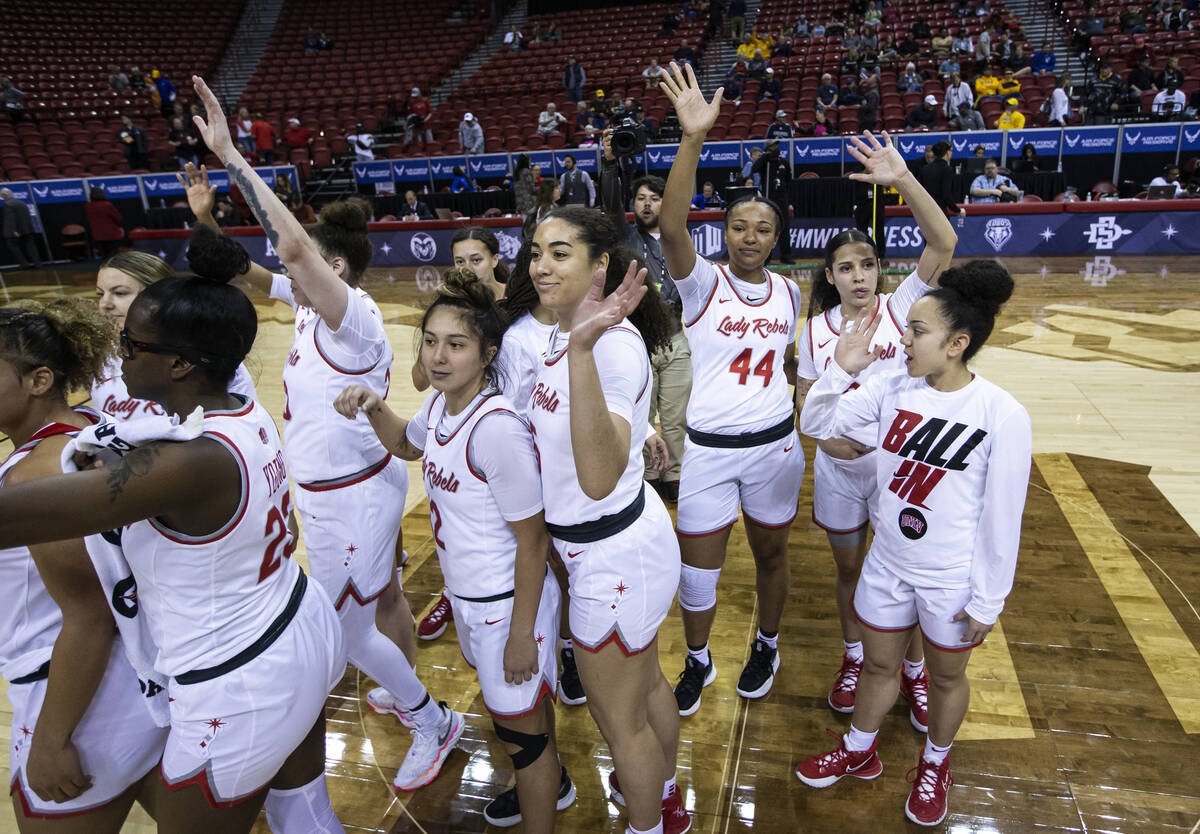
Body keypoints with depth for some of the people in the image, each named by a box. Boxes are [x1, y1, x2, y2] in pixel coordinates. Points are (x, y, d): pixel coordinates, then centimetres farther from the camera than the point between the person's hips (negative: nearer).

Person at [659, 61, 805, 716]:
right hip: (707, 448, -3)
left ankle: (767, 647, 45)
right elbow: (671, 227, -30)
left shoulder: (788, 291, 4)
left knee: (770, 552, 19)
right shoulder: (702, 282, -10)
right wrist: (693, 138, -40)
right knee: (697, 569, 7)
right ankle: (698, 662, 34)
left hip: (774, 445, 3)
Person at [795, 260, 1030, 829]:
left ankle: (935, 763, 49)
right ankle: (859, 751, 47)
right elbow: (816, 424, -6)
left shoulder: (1002, 416, -21)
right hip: (887, 564, 3)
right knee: (878, 664, 22)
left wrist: (989, 601, -8)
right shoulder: (892, 389, -10)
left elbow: (1002, 516, -14)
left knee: (946, 676, 21)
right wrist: (842, 369, -23)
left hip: (952, 580, -3)